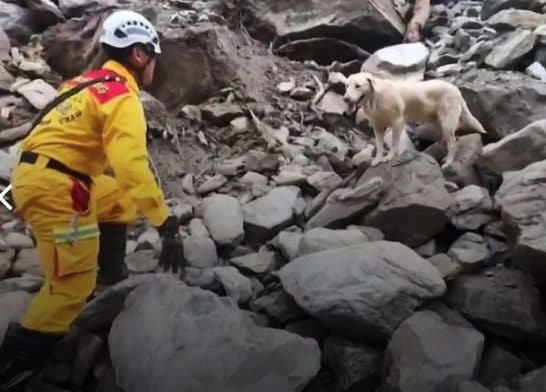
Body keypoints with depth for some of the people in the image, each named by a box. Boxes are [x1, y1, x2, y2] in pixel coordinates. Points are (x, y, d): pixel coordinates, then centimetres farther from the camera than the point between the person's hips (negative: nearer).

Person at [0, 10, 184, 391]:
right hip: (54, 187, -10)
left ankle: (111, 273, 32)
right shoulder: (122, 97, -12)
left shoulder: (91, 81, 16)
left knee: (121, 199, 26)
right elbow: (132, 166, -25)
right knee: (73, 285, -6)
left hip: (38, 175, 10)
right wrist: (167, 225, -26)